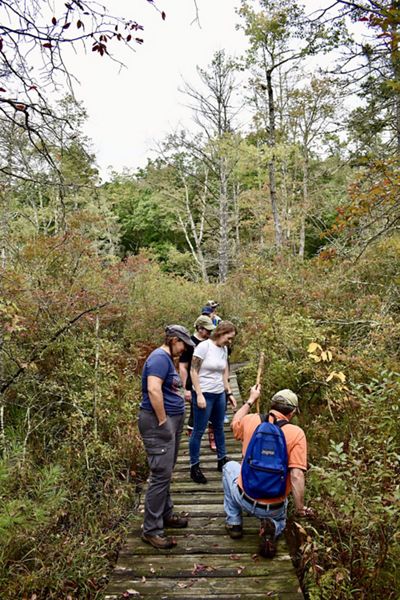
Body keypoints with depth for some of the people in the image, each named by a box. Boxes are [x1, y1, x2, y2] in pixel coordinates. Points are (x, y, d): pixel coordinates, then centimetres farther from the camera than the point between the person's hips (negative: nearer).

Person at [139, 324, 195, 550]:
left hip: (173, 420, 11)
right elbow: (153, 390, -28)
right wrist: (163, 422, -24)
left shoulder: (168, 359, 16)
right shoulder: (159, 358, -17)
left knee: (166, 473, 18)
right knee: (161, 475, -7)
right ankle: (151, 529, 3)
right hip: (159, 423, -10)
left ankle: (166, 514, 31)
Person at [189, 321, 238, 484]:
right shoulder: (203, 346, -16)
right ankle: (194, 467, 17)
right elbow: (193, 371, -15)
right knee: (199, 431, 4)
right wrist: (199, 395, -19)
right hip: (204, 394, -7)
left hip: (219, 394, 7)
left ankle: (222, 460, 35)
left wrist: (229, 393, 10)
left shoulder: (224, 349, 5)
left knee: (219, 428, 19)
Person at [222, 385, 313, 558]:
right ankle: (273, 528, 0)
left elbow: (235, 423, 17)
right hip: (274, 509, -1)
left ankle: (233, 523, 26)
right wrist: (300, 509, -10)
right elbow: (297, 476, -22)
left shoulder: (251, 420, -8)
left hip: (245, 500, 1)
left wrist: (251, 400, 25)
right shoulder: (296, 433, -16)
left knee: (230, 466, 31)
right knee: (279, 518, 36)